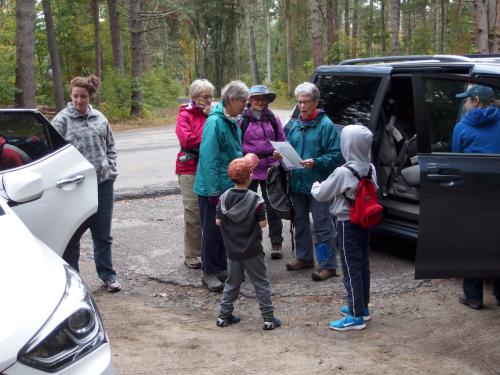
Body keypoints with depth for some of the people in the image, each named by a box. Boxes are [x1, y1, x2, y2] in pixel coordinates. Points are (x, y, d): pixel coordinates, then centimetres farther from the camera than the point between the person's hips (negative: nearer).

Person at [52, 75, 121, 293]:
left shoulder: (100, 119, 8)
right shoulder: (62, 120, -5)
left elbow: (110, 147, 17)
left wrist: (111, 170, 7)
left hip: (103, 184, 4)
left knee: (103, 234, 12)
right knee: (72, 236, 6)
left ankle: (107, 275, 24)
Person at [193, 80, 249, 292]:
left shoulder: (233, 123, 9)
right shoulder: (215, 122, -18)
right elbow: (208, 158, -22)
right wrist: (214, 191, -22)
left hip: (229, 187, 8)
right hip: (213, 188, -8)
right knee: (212, 231, 1)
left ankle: (222, 267, 27)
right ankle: (208, 273, 12)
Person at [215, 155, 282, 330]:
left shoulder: (224, 198, -5)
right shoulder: (255, 199, -15)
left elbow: (218, 221, -1)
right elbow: (262, 223, -14)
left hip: (232, 249, 4)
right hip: (252, 250, -4)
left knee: (232, 282, 17)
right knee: (260, 283, 6)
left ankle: (224, 315, 21)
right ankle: (268, 318, 8)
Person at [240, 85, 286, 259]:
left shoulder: (274, 120, 8)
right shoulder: (241, 120, 0)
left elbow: (282, 143, 14)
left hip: (270, 171, 2)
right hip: (248, 171, -2)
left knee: (273, 207, 7)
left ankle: (276, 243, 17)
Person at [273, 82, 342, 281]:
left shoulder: (326, 125, -9)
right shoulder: (293, 125, 11)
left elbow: (336, 155, -13)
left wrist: (316, 163, -25)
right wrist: (281, 156, 0)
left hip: (318, 184, -7)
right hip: (297, 183, 7)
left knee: (322, 225, -4)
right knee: (300, 222, 18)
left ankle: (328, 265, 3)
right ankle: (304, 257, 33)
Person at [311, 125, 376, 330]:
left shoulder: (343, 173, -21)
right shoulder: (370, 169, 1)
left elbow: (320, 195, -13)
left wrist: (315, 186, 10)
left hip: (347, 224, -8)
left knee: (351, 269, -3)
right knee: (363, 265, 17)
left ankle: (356, 316, 0)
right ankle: (362, 306, 29)